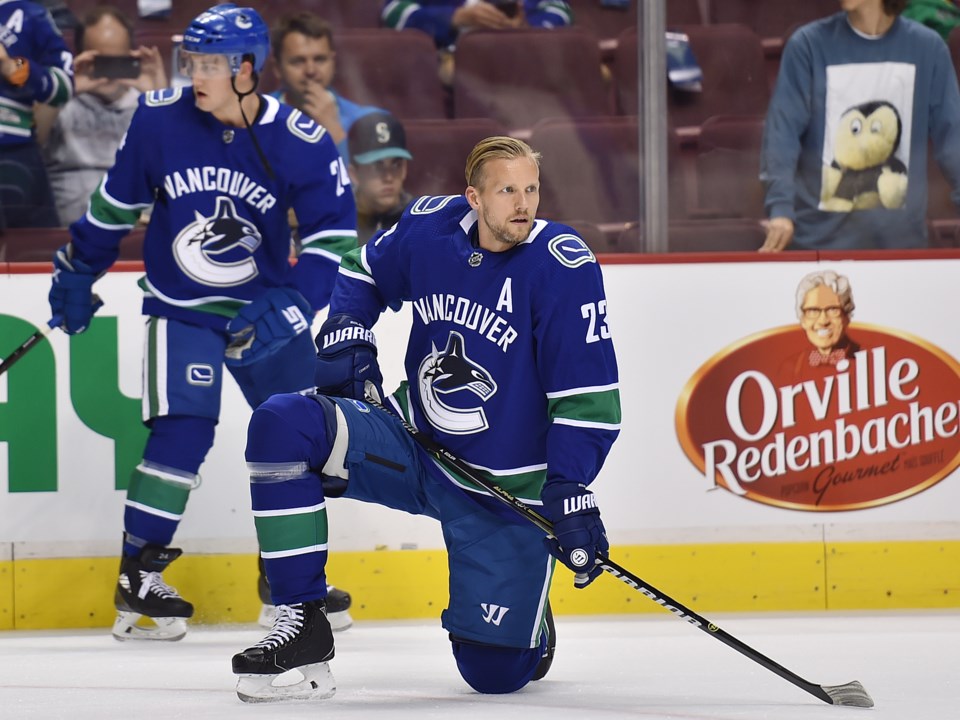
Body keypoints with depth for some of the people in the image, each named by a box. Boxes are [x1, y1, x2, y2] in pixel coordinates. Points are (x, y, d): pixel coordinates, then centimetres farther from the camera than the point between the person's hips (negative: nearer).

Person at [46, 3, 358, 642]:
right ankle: (137, 577, -8)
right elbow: (116, 200, 3)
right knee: (183, 430, -16)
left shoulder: (300, 142, -17)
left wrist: (291, 307, -27)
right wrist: (77, 272, 11)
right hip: (180, 307, -2)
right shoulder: (160, 118, -13)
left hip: (263, 307, 2)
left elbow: (334, 235, -15)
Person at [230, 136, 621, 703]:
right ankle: (302, 622, -14)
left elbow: (589, 398, -18)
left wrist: (569, 495, -27)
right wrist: (346, 335, -2)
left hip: (504, 488, -3)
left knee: (495, 671, -7)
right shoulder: (431, 227, -6)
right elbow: (363, 273, 17)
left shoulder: (565, 267, -18)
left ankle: (527, 618, 34)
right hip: (413, 446, 4)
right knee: (281, 425, -21)